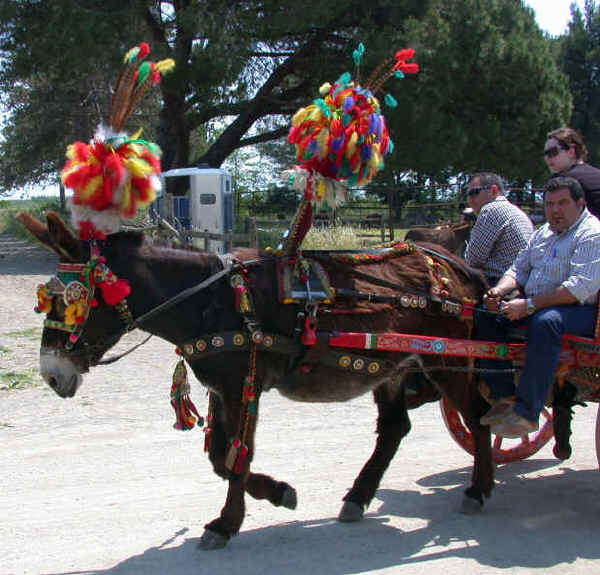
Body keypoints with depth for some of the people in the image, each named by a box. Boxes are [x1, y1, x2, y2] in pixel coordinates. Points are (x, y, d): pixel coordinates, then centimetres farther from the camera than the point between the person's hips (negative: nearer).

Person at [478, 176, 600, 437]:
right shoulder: (543, 233, 18)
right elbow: (519, 269, 18)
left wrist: (530, 305, -26)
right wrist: (499, 291, -6)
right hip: (536, 306, 8)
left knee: (545, 321, -38)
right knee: (486, 316, -10)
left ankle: (527, 412, -34)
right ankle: (504, 396, -6)